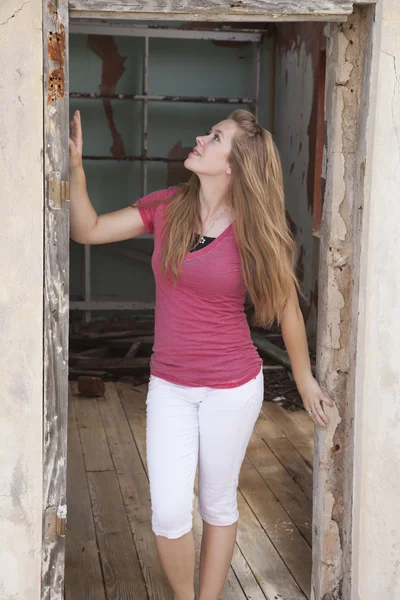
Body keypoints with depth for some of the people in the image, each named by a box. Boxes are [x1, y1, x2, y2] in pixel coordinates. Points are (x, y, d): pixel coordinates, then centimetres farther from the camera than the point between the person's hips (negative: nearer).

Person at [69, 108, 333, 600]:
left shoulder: (255, 232, -12)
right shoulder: (167, 207, -4)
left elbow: (287, 309, -1)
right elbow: (88, 230, -2)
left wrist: (305, 381, 7)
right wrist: (74, 166, -15)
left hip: (232, 388, -2)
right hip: (169, 386, 3)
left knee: (218, 504, 13)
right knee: (168, 513, -1)